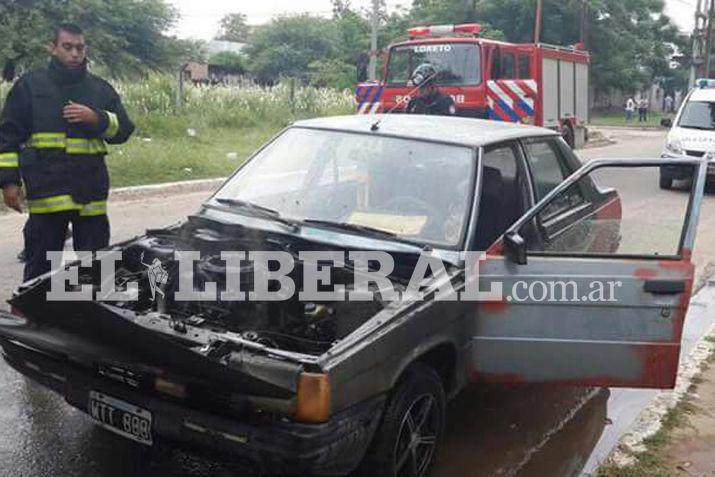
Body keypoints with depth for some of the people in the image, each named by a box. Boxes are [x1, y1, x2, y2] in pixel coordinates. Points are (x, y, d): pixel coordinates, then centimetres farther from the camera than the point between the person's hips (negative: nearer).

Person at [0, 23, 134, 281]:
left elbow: (123, 130, 9)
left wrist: (96, 119, -10)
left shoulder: (101, 88, 14)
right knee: (40, 264, 2)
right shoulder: (30, 85, 8)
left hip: (92, 191, 2)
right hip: (47, 189, -2)